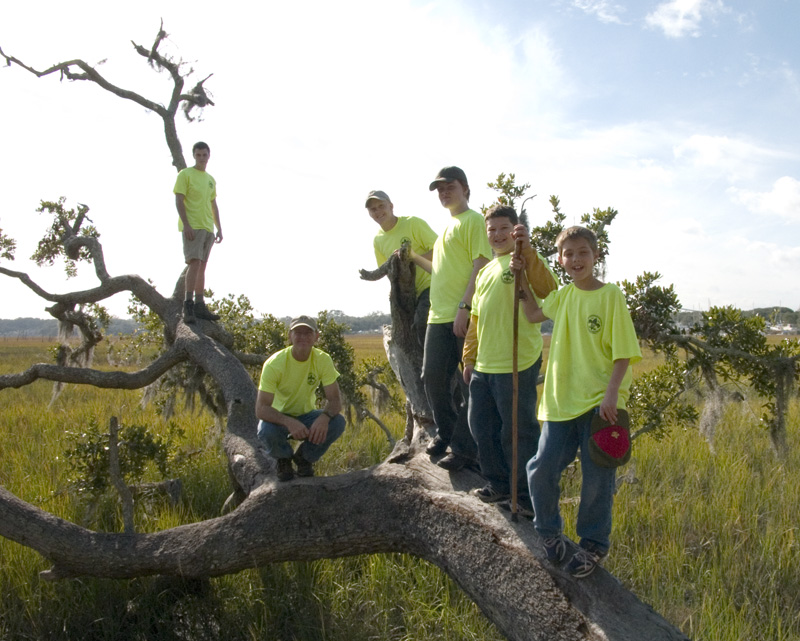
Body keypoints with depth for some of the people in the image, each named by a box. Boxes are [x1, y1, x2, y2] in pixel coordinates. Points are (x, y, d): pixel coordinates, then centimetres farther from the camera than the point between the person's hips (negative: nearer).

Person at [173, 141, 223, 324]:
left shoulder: (211, 180, 19)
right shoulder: (185, 174, 0)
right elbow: (179, 200, -8)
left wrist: (219, 228, 17)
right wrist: (186, 225, -18)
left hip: (208, 228, 7)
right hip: (192, 227, -7)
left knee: (202, 266, 7)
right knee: (195, 262, -18)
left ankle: (199, 305, 11)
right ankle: (188, 304, -19)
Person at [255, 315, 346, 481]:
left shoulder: (323, 360, -15)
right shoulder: (274, 364, -24)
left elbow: (335, 399, -17)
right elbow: (261, 409, -28)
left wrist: (324, 417, -41)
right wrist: (289, 422, -47)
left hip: (307, 416, 3)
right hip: (280, 417, -2)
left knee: (338, 423, -26)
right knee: (266, 430, -36)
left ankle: (304, 458, 3)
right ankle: (284, 459, 2)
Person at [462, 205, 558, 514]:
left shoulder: (525, 261, -5)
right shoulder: (485, 271, 19)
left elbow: (548, 290, -27)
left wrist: (526, 250, -34)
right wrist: (470, 358, 23)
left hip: (517, 364, -8)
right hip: (484, 366, 8)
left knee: (519, 431, -1)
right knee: (482, 426, 15)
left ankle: (529, 494, 14)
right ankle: (499, 484, 32)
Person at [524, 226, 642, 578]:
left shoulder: (610, 295, -6)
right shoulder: (563, 296, 9)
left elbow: (623, 351, -9)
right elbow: (533, 315, 26)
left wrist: (611, 393, -18)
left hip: (599, 402, -4)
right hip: (561, 400, 5)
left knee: (596, 477, 4)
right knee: (541, 469, 0)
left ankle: (593, 544, 23)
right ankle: (549, 534, 24)